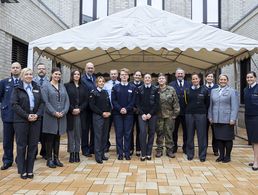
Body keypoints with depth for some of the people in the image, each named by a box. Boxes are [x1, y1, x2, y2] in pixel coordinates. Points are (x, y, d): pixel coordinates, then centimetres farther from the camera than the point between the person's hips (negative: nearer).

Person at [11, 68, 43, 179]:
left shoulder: (37, 88, 13)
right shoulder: (17, 89, 4)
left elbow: (41, 103, 8)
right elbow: (14, 104, -6)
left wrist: (37, 114, -9)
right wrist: (26, 116, -15)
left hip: (35, 120, 3)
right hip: (21, 120, -3)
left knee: (33, 145, 4)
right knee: (21, 145, 3)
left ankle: (30, 170, 14)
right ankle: (22, 171, 13)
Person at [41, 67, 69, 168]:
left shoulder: (62, 86, 13)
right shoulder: (46, 86, 0)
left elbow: (67, 100, 7)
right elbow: (46, 101, -9)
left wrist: (63, 112, -7)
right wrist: (54, 113, -16)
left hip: (61, 117, 4)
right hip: (50, 117, -4)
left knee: (57, 138, 10)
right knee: (50, 138, 2)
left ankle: (56, 158, 19)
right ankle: (49, 159, 11)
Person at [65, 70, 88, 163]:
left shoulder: (83, 87, 12)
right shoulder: (67, 86, 3)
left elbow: (86, 100, 7)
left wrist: (80, 109, -7)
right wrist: (72, 109, -12)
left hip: (80, 113, 3)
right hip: (70, 113, -2)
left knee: (78, 134, 5)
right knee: (71, 134, 0)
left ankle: (77, 153, 12)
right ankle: (71, 154, 6)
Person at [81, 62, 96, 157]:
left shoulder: (95, 78, 11)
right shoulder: (82, 79, -8)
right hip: (86, 108, -6)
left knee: (94, 129, 14)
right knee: (85, 129, 5)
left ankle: (93, 148, 26)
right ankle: (85, 149, 16)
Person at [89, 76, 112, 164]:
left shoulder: (106, 92, 14)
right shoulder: (94, 93, -3)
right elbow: (92, 105, -10)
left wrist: (109, 112, -2)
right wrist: (102, 113, -14)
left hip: (106, 116, 6)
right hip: (97, 116, -5)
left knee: (105, 136, 8)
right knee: (98, 136, -4)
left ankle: (102, 154, 18)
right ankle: (98, 156, 2)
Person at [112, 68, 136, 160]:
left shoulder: (132, 88, 6)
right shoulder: (115, 87, 7)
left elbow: (133, 101, -1)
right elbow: (113, 100, 0)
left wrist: (127, 109, -13)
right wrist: (120, 109, -13)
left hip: (128, 114, 0)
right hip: (117, 114, 0)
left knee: (128, 133, 4)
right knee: (119, 134, 3)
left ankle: (127, 153, 11)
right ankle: (120, 153, 11)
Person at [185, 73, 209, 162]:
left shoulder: (204, 90, 2)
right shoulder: (188, 90, 5)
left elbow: (207, 103, 5)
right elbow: (185, 102, 7)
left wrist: (205, 112, 1)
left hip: (201, 114, -1)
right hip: (189, 114, 1)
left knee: (202, 135, 3)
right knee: (190, 135, 8)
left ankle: (202, 155, 13)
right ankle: (190, 154, 19)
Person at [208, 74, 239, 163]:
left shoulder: (232, 91, 0)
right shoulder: (213, 91, 13)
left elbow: (235, 106, -7)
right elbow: (211, 105, 15)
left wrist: (233, 119, -13)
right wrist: (210, 116, 10)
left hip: (227, 120, -4)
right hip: (216, 120, 4)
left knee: (227, 138, 3)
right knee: (219, 138, 9)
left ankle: (227, 156, 17)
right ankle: (221, 155, 21)